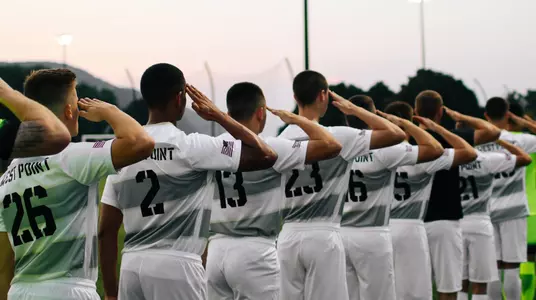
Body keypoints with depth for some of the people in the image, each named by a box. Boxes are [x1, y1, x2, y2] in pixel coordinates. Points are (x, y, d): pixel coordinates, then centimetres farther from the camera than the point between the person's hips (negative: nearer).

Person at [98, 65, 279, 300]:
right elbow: (266, 156, -7)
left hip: (131, 266, 6)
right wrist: (219, 116, 3)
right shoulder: (190, 147, -9)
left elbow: (107, 230, 8)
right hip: (175, 266, -6)